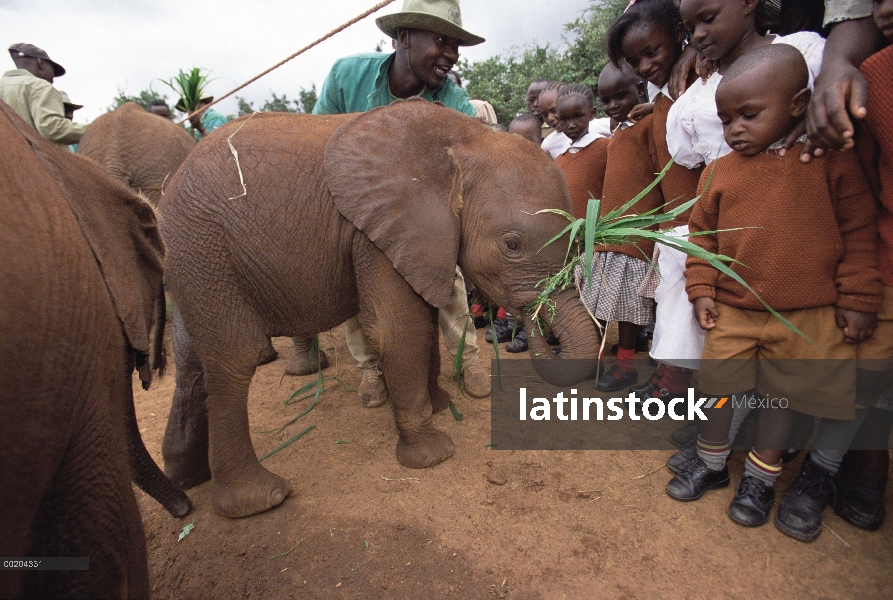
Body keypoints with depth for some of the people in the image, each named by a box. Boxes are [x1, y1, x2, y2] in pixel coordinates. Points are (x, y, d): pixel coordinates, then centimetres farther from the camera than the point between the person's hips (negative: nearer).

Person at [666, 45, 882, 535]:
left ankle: (760, 476, 34)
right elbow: (702, 236, 7)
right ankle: (711, 464, 33)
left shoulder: (831, 160, -4)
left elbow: (858, 233, 0)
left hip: (809, 316, -1)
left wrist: (857, 298, -2)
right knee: (719, 388, 11)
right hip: (732, 311, 2)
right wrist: (701, 289, -1)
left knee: (781, 394, 12)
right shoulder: (718, 172, 1)